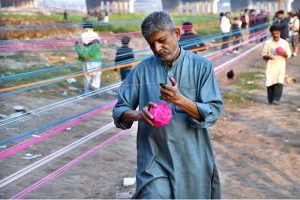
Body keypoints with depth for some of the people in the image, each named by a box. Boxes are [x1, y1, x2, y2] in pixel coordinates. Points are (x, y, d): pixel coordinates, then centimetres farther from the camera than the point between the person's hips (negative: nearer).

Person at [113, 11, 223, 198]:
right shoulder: (143, 69, 0)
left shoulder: (202, 66, -4)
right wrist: (139, 115, -20)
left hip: (192, 159, 0)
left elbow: (213, 113, -9)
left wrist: (179, 99, -25)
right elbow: (119, 110, 2)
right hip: (155, 160, 0)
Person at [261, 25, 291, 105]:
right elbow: (263, 55, 6)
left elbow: (289, 55, 9)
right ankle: (271, 100, 11)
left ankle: (276, 99, -12)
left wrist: (284, 54, -14)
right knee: (270, 83, -2)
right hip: (271, 65, 1)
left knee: (279, 83, -16)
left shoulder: (284, 43, 4)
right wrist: (268, 57, -16)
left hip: (281, 65, 0)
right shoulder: (268, 43, 3)